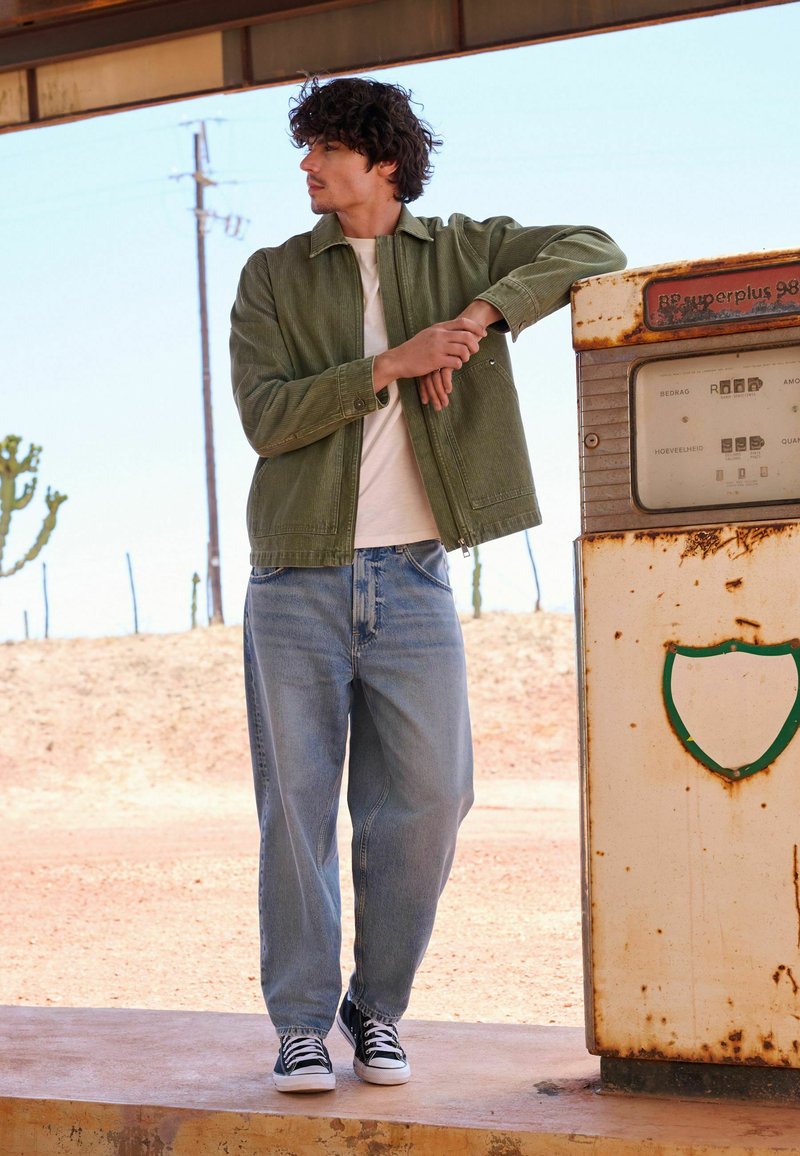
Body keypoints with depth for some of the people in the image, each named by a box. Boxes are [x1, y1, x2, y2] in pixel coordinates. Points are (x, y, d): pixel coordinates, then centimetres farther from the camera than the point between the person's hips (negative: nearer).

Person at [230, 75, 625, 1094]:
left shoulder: (459, 253, 10)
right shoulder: (272, 278, 7)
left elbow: (593, 251, 2)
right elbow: (265, 417, -5)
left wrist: (485, 313, -11)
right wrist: (390, 363, -15)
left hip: (413, 580, 1)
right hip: (297, 580, 0)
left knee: (428, 800, -2)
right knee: (297, 806, 0)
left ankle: (378, 1008, 15)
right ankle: (301, 1022, 10)